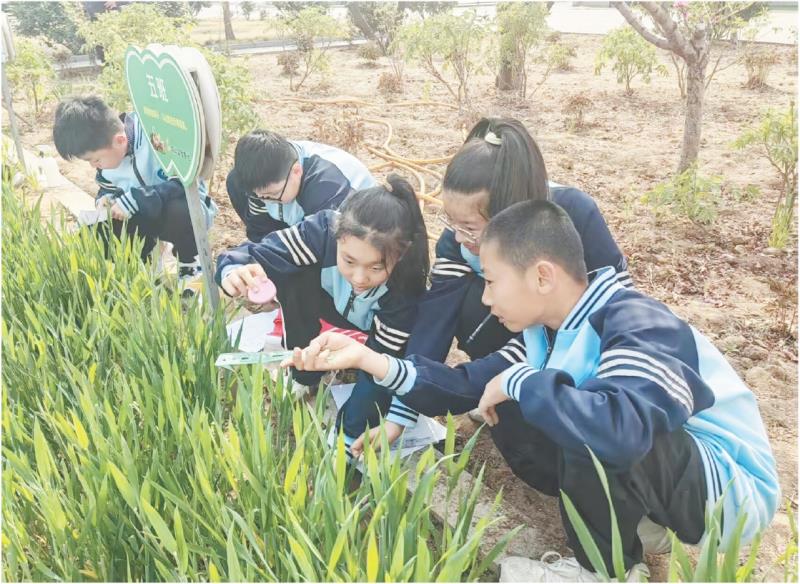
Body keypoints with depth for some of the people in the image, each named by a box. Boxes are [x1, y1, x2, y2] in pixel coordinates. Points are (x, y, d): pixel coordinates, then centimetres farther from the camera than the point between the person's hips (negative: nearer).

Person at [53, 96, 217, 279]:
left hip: (186, 208, -6)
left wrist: (133, 199, -33)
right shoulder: (107, 150, -4)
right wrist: (106, 198, -12)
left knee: (180, 212, -41)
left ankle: (189, 265, -10)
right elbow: (108, 186, 12)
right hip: (146, 216, 6)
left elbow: (185, 183, -33)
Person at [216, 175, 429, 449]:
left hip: (381, 329, -2)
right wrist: (236, 272, -62)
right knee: (292, 275, -28)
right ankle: (304, 372, -5)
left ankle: (349, 436, -6)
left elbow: (387, 357, -31)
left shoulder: (406, 285, -40)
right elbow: (259, 255, -39)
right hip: (337, 303, 2)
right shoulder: (324, 230, -40)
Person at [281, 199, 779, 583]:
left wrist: (520, 382, -32)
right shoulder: (549, 330, -3)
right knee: (511, 412, -4)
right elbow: (468, 386, -2)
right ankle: (639, 520, 5)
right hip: (642, 467, 8)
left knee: (592, 431, -35)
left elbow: (618, 428, -49)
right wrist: (368, 359, -11)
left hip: (734, 485, -7)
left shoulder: (639, 324, -29)